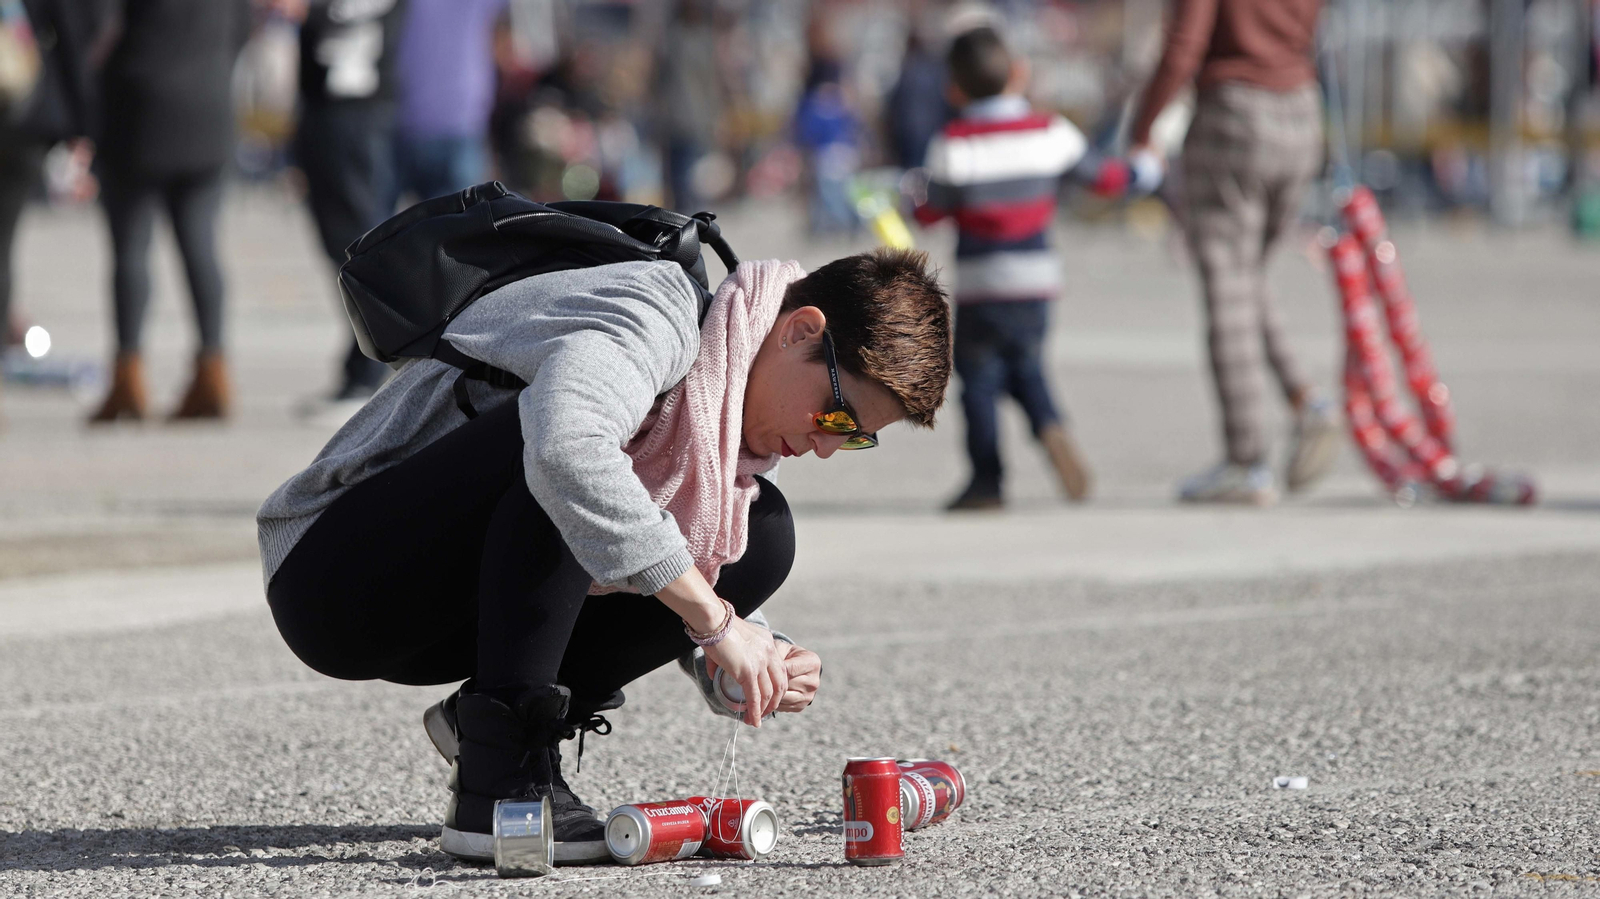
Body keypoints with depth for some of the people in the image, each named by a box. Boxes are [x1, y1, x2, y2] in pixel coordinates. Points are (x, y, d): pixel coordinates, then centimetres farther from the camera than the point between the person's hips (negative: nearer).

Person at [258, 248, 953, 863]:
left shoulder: (740, 402, 7)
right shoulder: (654, 317, -23)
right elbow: (566, 449, -44)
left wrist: (758, 663, -9)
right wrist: (714, 619, -38)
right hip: (328, 576, -9)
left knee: (761, 529, 0)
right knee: (547, 425, -35)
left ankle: (482, 723, 2)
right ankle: (501, 786, -31)